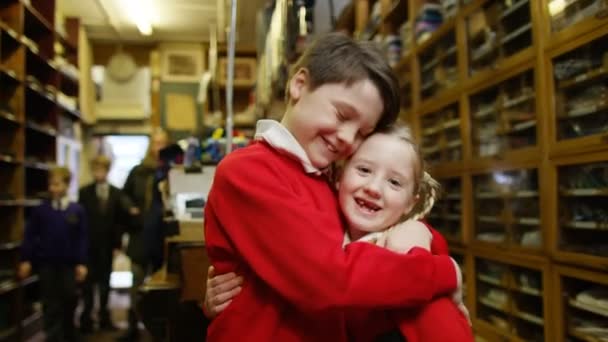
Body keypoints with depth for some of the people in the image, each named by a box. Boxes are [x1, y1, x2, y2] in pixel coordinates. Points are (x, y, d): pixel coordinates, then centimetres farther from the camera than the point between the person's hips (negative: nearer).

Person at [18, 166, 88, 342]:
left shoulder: (77, 210, -4)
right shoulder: (40, 209, -2)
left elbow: (82, 238, -2)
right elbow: (29, 235, 1)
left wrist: (81, 263, -5)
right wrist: (26, 260, -3)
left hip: (69, 263, 0)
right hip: (46, 263, 0)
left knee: (69, 301, 11)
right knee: (50, 304, 5)